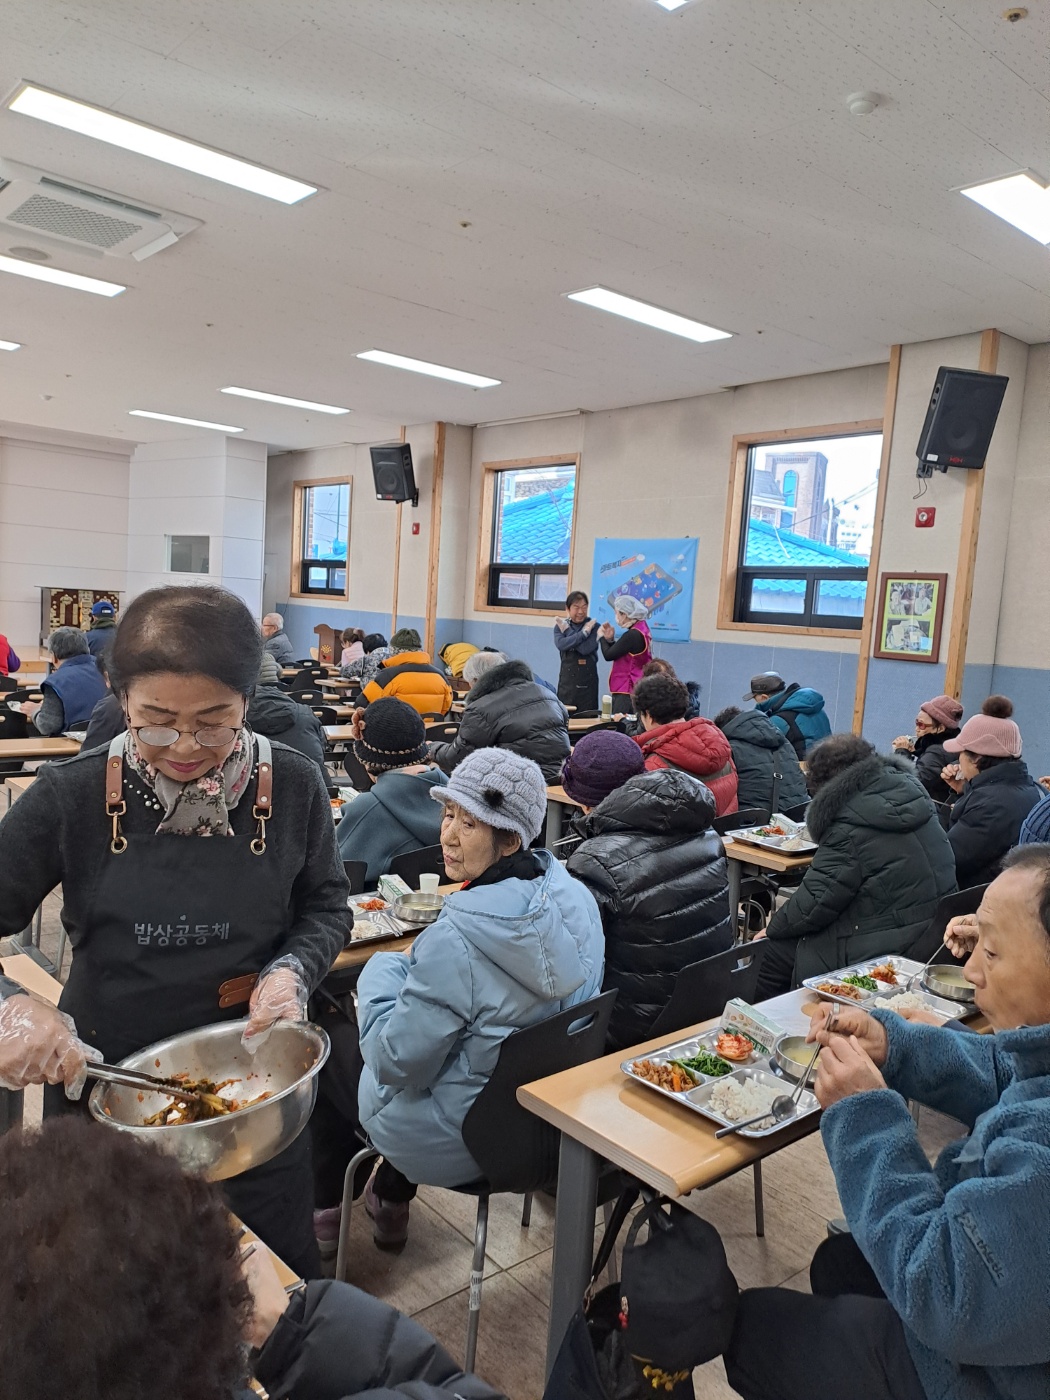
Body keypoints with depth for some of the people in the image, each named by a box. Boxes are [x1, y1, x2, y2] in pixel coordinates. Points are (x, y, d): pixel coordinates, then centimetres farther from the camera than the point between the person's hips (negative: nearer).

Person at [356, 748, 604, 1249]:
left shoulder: (455, 937, -33)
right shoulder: (577, 898, -12)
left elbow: (396, 1062, -22)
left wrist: (383, 974, -6)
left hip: (464, 1142, -6)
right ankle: (392, 1192, 41)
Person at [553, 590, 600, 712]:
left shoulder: (593, 626, -1)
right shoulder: (560, 626, 7)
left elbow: (585, 649, -16)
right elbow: (561, 645, -13)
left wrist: (567, 630, -7)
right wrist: (583, 633, -15)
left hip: (588, 680, -2)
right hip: (567, 680, 2)